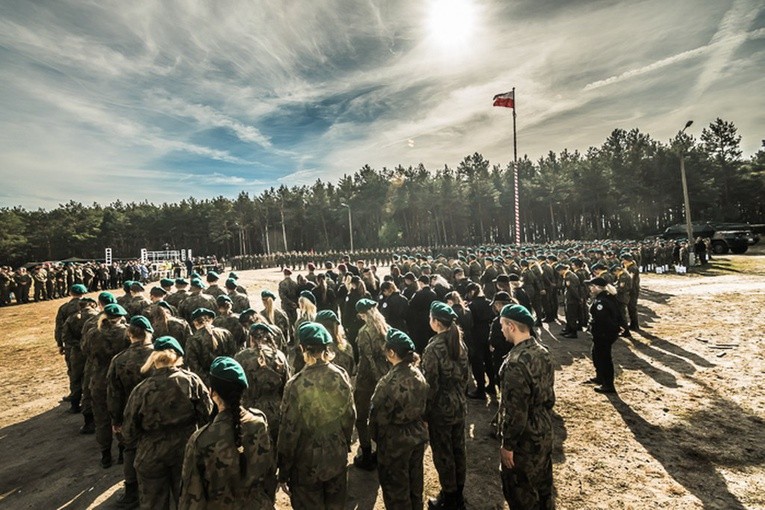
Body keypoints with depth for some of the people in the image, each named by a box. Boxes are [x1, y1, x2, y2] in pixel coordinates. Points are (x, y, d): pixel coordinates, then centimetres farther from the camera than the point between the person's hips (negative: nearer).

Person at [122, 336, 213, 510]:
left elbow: (129, 430, -7)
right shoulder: (192, 381, -15)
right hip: (186, 451, 1)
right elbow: (207, 414, -11)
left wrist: (141, 443, 13)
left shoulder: (142, 389, -15)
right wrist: (198, 439, 8)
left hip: (151, 456, 0)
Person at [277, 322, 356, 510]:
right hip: (338, 458, 3)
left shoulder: (296, 385, -24)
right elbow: (350, 416, -2)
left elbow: (289, 430, -16)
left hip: (307, 462, -3)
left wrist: (283, 472, -3)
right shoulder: (342, 376, -13)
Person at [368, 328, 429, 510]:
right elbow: (423, 405, 3)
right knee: (414, 481, 26)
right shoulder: (418, 374, -9)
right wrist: (417, 425, 16)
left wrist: (375, 436, 0)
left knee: (396, 486, 17)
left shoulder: (390, 381, -28)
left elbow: (380, 415, -17)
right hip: (418, 435, 6)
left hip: (395, 440, -6)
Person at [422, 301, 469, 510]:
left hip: (440, 408, -7)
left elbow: (431, 384, -19)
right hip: (459, 405, 7)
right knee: (458, 449, 19)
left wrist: (425, 412, -8)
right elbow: (464, 375, 8)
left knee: (443, 454, 10)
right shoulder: (460, 343, -1)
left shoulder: (434, 348, -22)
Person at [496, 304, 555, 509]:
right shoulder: (542, 352, -3)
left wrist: (508, 445, -14)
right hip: (544, 431, 8)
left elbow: (515, 411, -26)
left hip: (525, 438, -8)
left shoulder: (516, 362, -30)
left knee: (519, 490, 13)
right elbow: (549, 395, 9)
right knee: (542, 483, 26)